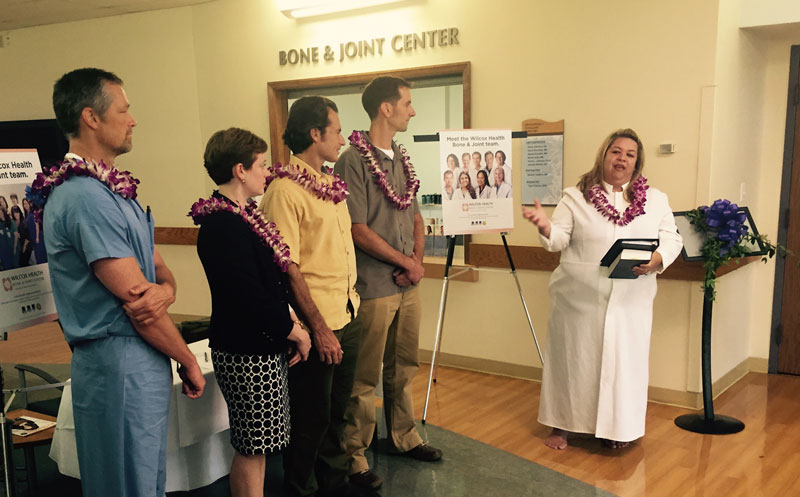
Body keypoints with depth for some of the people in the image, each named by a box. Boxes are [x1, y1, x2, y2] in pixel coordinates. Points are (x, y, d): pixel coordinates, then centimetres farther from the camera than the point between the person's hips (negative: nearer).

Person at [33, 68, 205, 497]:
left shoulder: (112, 189, 12)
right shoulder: (86, 197, -20)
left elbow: (157, 267, 12)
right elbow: (134, 299, -20)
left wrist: (165, 290, -13)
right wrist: (189, 361, -8)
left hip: (140, 361, 10)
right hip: (121, 364, -10)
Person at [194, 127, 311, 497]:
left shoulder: (241, 214, 10)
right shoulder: (223, 226, -22)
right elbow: (249, 297, -24)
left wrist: (288, 322, 4)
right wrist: (295, 332, -11)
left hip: (262, 347, 10)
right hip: (247, 354, -10)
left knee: (254, 445, 18)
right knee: (252, 448, 4)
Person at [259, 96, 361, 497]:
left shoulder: (331, 185, 11)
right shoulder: (284, 190, -16)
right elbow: (288, 268, -19)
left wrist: (351, 297, 13)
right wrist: (320, 328, -18)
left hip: (347, 318, 8)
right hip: (316, 327, -8)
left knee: (337, 408, 21)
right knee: (311, 417, 7)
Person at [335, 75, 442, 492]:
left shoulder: (402, 159, 12)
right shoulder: (353, 161, -13)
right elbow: (358, 230, -17)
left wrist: (418, 259, -1)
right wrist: (405, 262, -10)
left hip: (408, 285, 8)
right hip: (373, 288, -7)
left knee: (404, 367, 19)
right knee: (365, 378, 2)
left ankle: (403, 435, 36)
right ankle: (354, 454, 15)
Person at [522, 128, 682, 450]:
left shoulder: (656, 200, 10)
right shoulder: (575, 197, 4)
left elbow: (672, 240, 6)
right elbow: (559, 240, -1)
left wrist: (656, 260, -14)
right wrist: (545, 227, -23)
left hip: (631, 300, 2)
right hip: (579, 297, -1)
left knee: (624, 360, 4)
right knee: (573, 357, 6)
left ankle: (618, 429, 21)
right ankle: (561, 425, 21)